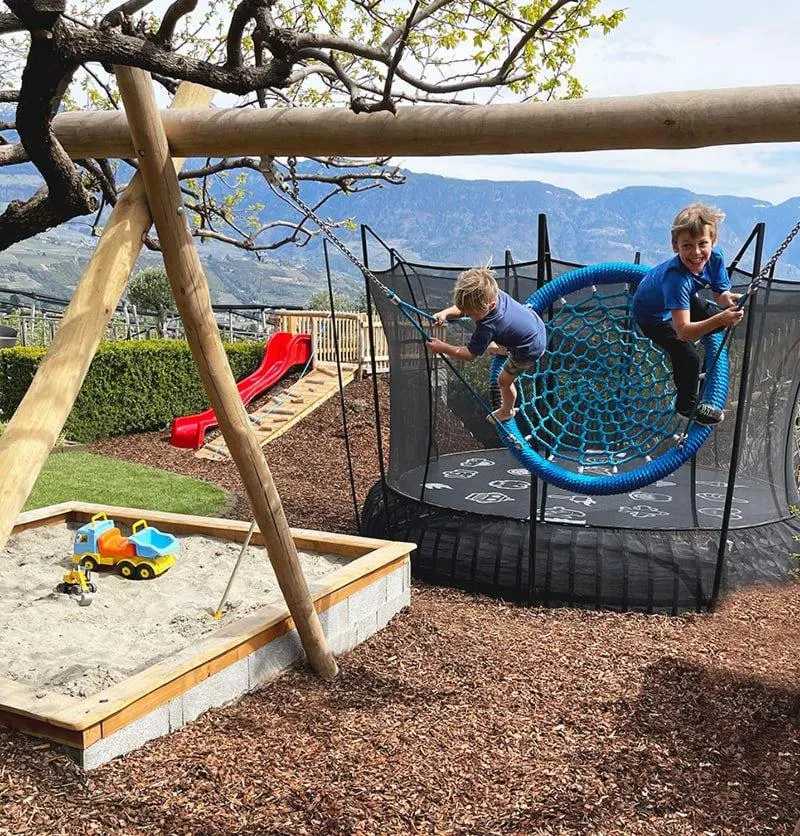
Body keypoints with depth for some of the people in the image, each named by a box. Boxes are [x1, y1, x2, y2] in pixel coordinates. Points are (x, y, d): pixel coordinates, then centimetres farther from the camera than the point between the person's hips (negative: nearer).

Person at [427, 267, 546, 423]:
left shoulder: (487, 327, -43)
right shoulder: (492, 293, -24)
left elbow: (469, 354, -29)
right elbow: (463, 307, -7)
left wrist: (442, 348, -23)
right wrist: (445, 312, -24)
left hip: (531, 350, -7)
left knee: (504, 381, 14)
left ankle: (507, 412, 42)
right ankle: (502, 349, 71)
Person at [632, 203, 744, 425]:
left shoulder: (714, 257, -26)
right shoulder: (676, 278, -45)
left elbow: (720, 292, -12)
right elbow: (682, 331, -49)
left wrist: (728, 300, -37)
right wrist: (720, 319, -62)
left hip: (682, 300, 8)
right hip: (653, 316, -7)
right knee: (689, 357, -16)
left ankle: (684, 371, 46)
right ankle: (687, 405, 14)